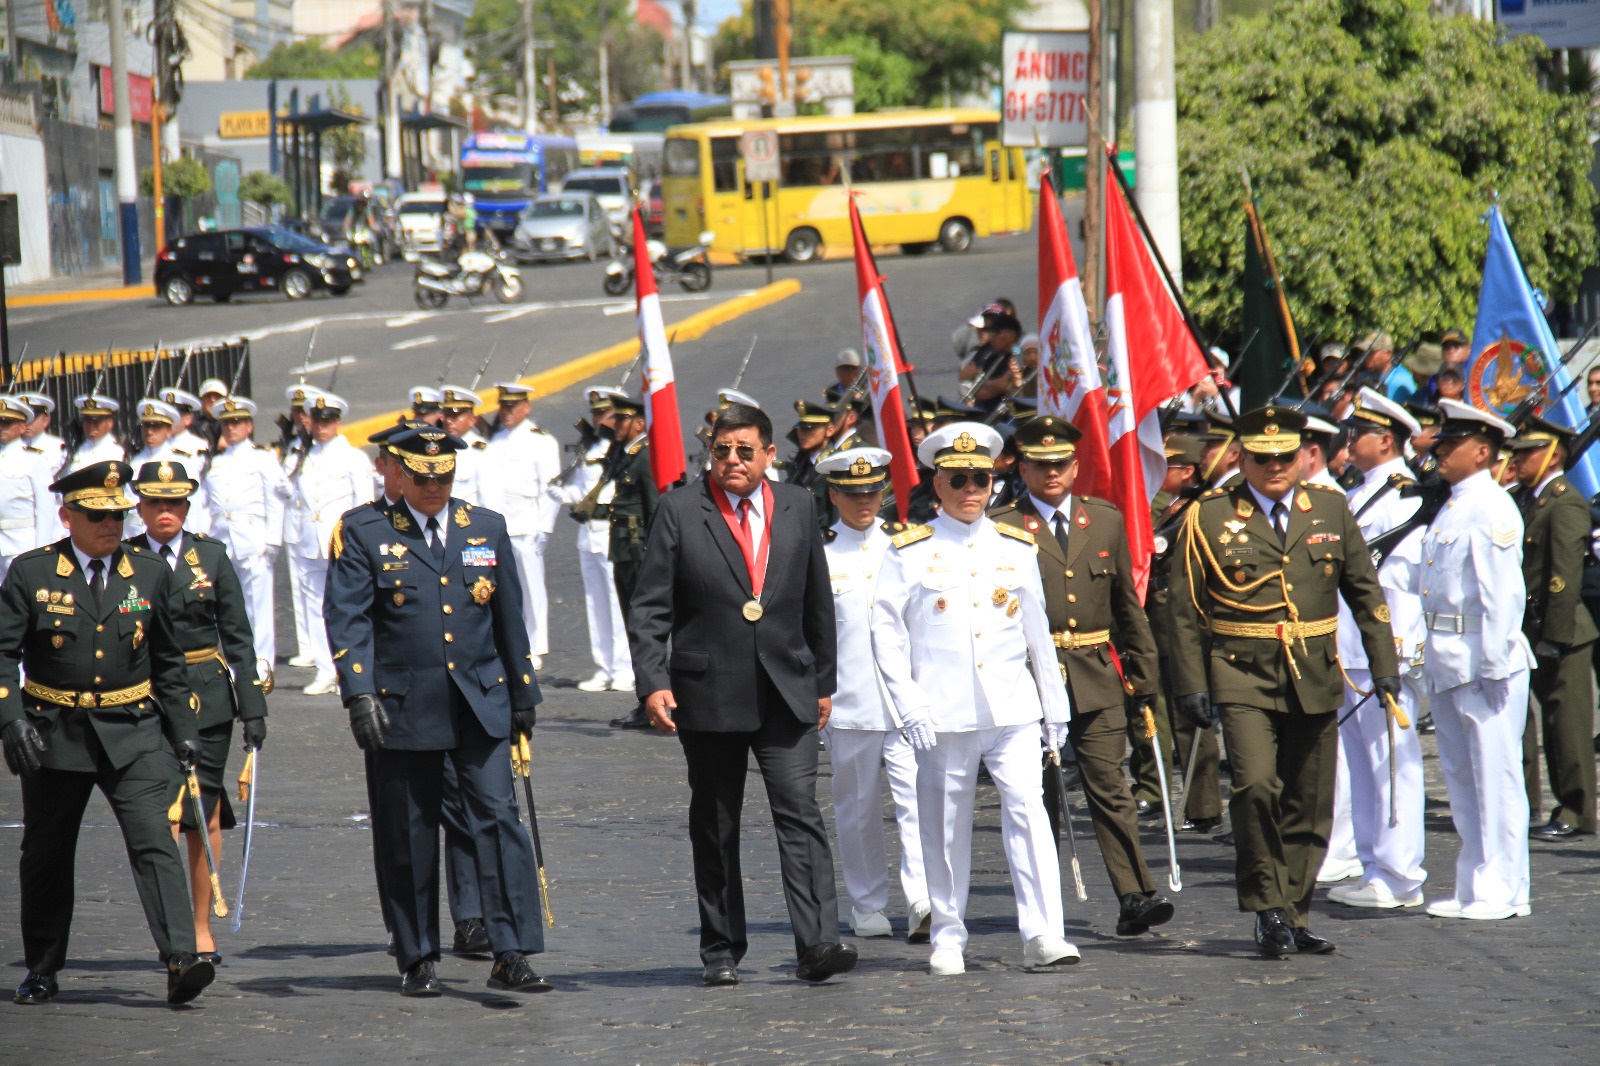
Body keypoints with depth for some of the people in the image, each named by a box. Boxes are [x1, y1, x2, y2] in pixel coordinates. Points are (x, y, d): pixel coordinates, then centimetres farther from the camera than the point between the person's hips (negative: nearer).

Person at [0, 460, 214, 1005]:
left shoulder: (150, 573, 6)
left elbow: (169, 661, 15)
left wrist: (183, 730, 13)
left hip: (133, 734, 1)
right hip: (54, 735, 0)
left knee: (154, 840, -14)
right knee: (46, 854, 9)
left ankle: (181, 961, -22)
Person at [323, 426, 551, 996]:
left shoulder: (487, 528, 11)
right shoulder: (363, 531, 0)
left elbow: (509, 617, 17)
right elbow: (347, 618, -6)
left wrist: (523, 694, 19)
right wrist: (359, 693, -18)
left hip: (481, 705, 2)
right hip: (402, 710, -2)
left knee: (498, 817, -9)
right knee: (408, 838, 4)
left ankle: (511, 955, -10)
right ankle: (417, 960, 16)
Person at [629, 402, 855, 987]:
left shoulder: (797, 508, 8)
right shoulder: (680, 511, -1)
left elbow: (817, 603, 15)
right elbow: (649, 607, -3)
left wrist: (822, 682, 16)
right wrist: (653, 681, -14)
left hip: (787, 692, 1)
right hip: (708, 692, -1)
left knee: (800, 813, -12)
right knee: (714, 828, 7)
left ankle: (818, 944, -18)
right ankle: (721, 951, 16)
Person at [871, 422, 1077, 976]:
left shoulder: (1016, 548, 11)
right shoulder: (910, 552, 2)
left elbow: (1038, 634, 17)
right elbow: (886, 630, 0)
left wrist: (1055, 707, 17)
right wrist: (909, 705, -9)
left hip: (1013, 710, 1)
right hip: (943, 718, -1)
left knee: (1028, 810, -11)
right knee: (945, 827, 3)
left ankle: (1043, 935, -14)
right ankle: (948, 940, 14)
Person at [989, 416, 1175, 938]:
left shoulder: (1106, 521, 11)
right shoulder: (1002, 528, 0)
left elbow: (1128, 605, 17)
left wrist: (1143, 674, 15)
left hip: (1098, 679, 2)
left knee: (1110, 790, -5)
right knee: (1040, 796, 5)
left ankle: (1135, 897, -9)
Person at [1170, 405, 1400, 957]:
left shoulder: (1330, 509, 8)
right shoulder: (1209, 517, 0)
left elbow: (1365, 591, 14)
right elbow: (1186, 610, 2)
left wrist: (1384, 665, 9)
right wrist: (1192, 685, -3)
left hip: (1315, 680, 3)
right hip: (1243, 678, -3)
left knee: (1309, 807, 6)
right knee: (1255, 786, -20)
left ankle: (1295, 916, 18)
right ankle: (1267, 907, -7)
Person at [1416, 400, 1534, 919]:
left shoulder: (1491, 508, -12)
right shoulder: (1451, 506, 16)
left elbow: (1503, 590, -18)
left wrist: (1494, 662, -21)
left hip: (1484, 660, -10)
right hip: (1447, 662, 10)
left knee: (1495, 775, -5)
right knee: (1461, 777, 13)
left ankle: (1501, 891, -2)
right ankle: (1474, 884, 20)